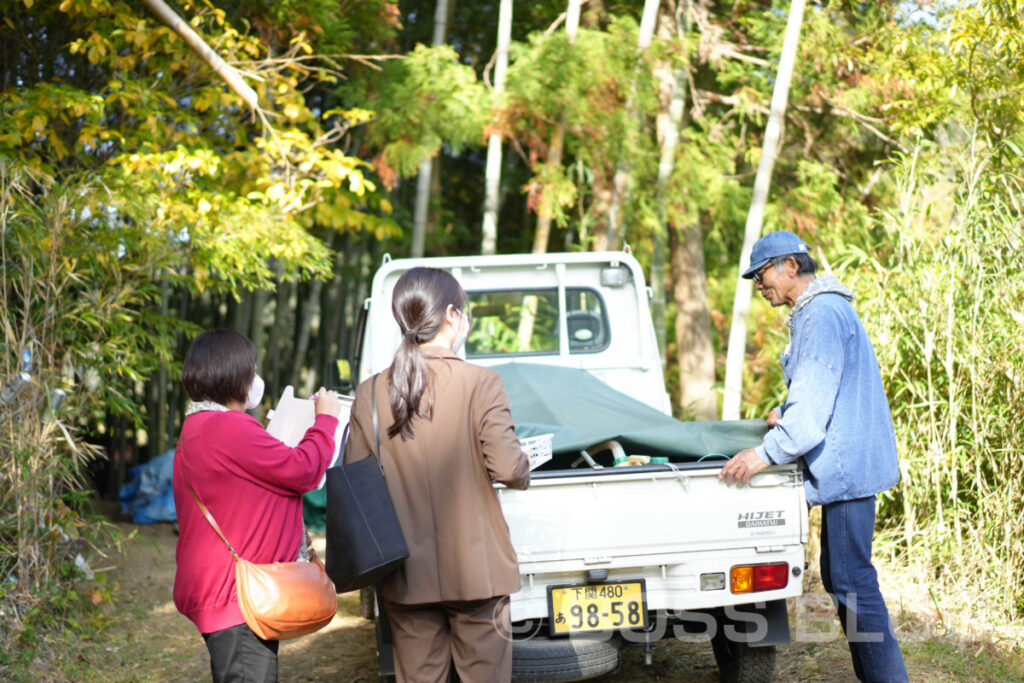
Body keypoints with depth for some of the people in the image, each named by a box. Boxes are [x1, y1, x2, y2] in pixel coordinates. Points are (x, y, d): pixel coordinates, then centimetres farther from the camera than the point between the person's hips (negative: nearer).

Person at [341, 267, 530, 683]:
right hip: (476, 571, -3)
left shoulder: (370, 394, -1)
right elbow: (508, 468, -16)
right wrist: (526, 466, 5)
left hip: (406, 575, 3)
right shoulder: (481, 383, -11)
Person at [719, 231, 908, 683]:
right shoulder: (814, 311, 18)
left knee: (852, 581, -10)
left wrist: (767, 452, -26)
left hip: (847, 465, -11)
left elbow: (815, 399, -23)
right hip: (845, 463, 11)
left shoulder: (821, 312, -15)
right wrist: (787, 416, 11)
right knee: (839, 577, 14)